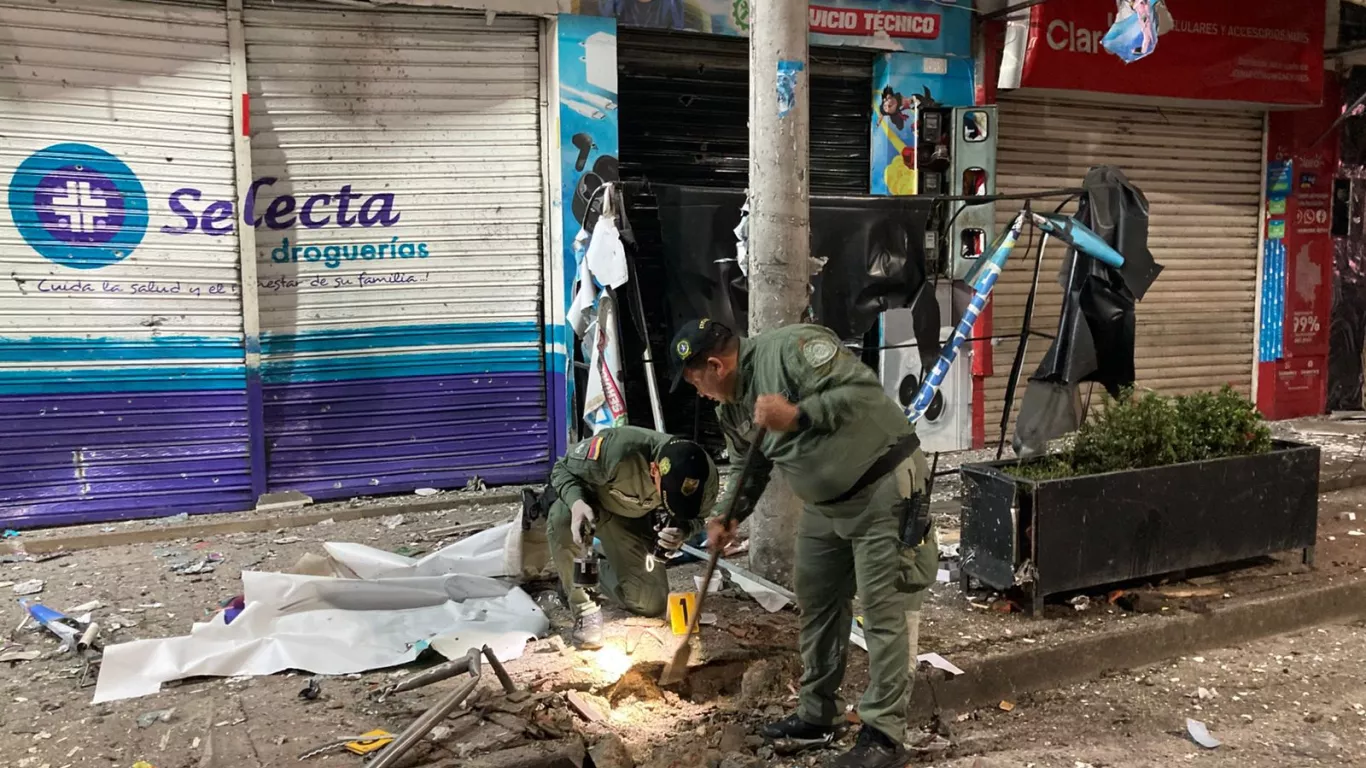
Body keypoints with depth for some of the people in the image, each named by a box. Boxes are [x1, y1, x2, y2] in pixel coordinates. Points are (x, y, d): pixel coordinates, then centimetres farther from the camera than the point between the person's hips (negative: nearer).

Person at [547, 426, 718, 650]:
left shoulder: (706, 477, -30)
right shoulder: (616, 449, -44)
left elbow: (695, 516, -7)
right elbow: (563, 470, -25)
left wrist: (684, 530, -32)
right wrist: (576, 503, -46)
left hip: (636, 518, 3)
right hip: (590, 501, -3)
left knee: (652, 604, -2)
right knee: (563, 521, -40)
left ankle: (606, 570, 31)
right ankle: (583, 607, -17)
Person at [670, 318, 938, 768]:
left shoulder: (790, 348, -22)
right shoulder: (731, 407, 5)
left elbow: (864, 388, -28)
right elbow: (747, 468, 15)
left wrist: (797, 415, -33)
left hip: (885, 487, -9)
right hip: (826, 501, 9)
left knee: (884, 611, -5)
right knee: (817, 602, 16)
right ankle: (819, 713, 30)